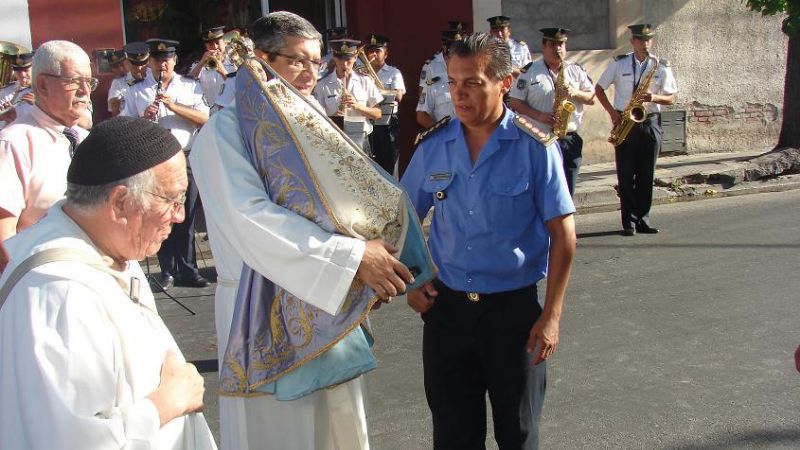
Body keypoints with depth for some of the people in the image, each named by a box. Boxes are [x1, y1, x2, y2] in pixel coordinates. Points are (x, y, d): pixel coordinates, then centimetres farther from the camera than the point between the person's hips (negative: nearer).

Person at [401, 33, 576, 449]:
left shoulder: (535, 148, -10)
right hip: (446, 306, 3)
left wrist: (552, 314, -10)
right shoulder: (432, 146, 0)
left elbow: (562, 232, -8)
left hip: (514, 307, -2)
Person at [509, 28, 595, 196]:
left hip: (570, 140, 3)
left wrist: (575, 93, -11)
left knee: (567, 192, 8)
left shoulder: (576, 70, 9)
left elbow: (591, 98, 11)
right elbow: (515, 102, -2)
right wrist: (538, 115, -16)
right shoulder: (529, 71, -1)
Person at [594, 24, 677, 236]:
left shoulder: (661, 67, 4)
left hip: (650, 123, 1)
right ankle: (629, 222, 3)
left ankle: (643, 220, 11)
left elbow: (671, 98, 6)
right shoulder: (619, 63, 2)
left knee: (646, 175, 3)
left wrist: (654, 97, -15)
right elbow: (599, 88, 7)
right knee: (626, 175, -2)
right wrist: (612, 111, -5)